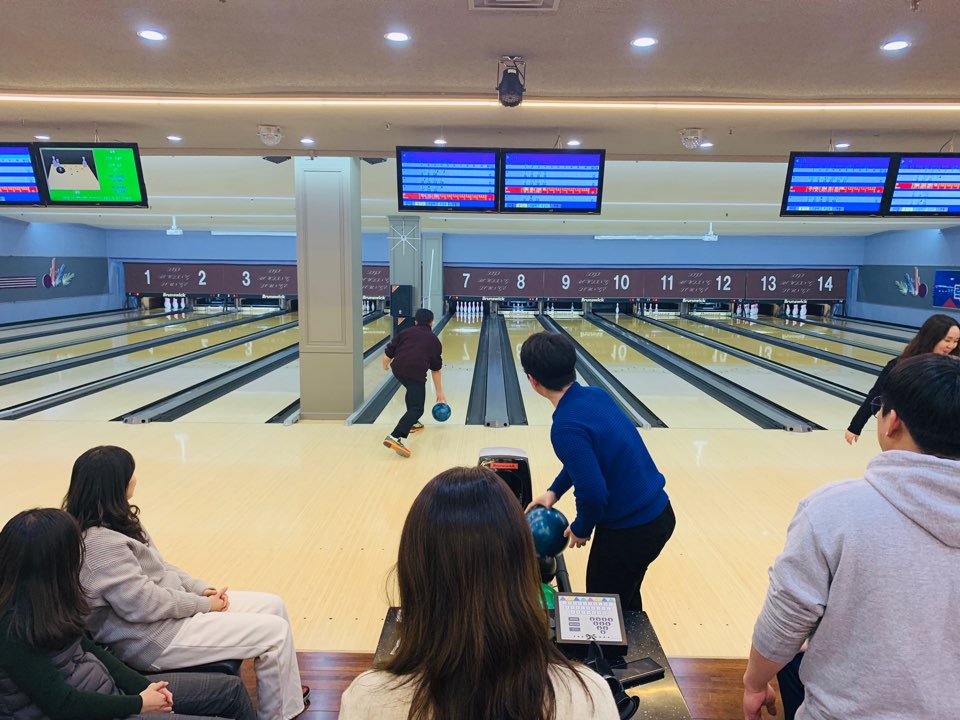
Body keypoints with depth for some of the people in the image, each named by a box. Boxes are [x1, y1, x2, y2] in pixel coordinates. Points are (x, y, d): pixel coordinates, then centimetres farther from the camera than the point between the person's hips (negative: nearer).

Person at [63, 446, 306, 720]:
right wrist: (203, 604, -14)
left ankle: (286, 690, 27)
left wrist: (201, 588, 1)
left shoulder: (111, 523, 5)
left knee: (273, 605, 8)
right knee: (275, 631, -11)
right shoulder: (99, 543, -26)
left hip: (169, 609, 10)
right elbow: (143, 604, -26)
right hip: (154, 641, -10)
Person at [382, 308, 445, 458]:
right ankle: (395, 437, -25)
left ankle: (412, 423, 41)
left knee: (412, 391, 34)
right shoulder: (434, 340, 22)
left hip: (398, 369, 4)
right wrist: (439, 391, 35)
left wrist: (385, 366, 38)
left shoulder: (405, 332, 21)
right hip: (416, 373, -4)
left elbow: (387, 356, 15)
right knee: (416, 409, -4)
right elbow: (435, 369, 26)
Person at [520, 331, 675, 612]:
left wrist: (580, 529, -7)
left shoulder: (565, 427, -28)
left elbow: (593, 494, -27)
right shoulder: (596, 396, -2)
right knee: (627, 603, 28)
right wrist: (554, 491, 13)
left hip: (629, 533, -8)